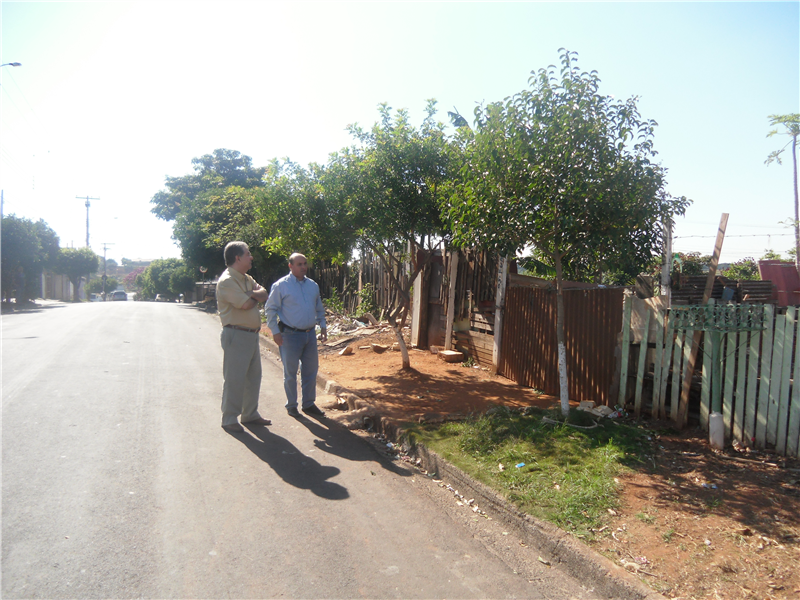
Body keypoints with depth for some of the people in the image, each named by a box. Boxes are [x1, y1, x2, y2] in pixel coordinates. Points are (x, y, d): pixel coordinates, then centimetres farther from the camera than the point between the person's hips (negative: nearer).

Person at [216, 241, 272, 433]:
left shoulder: (246, 278, 15)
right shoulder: (227, 281, -14)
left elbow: (263, 294, 5)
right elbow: (246, 304, -22)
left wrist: (251, 294, -15)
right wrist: (256, 297, -1)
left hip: (252, 334, 10)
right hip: (236, 335, -9)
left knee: (253, 377, 15)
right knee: (234, 379, -3)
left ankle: (250, 415, 27)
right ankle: (229, 420, 7)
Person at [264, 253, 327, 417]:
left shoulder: (313, 285, 10)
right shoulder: (281, 285, -7)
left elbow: (319, 308, 20)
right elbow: (270, 309, -6)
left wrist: (323, 326, 12)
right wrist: (275, 331, -11)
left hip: (310, 334, 5)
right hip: (290, 334, -5)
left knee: (311, 370, 10)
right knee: (290, 372, 6)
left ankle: (309, 404, 23)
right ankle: (291, 405, 20)